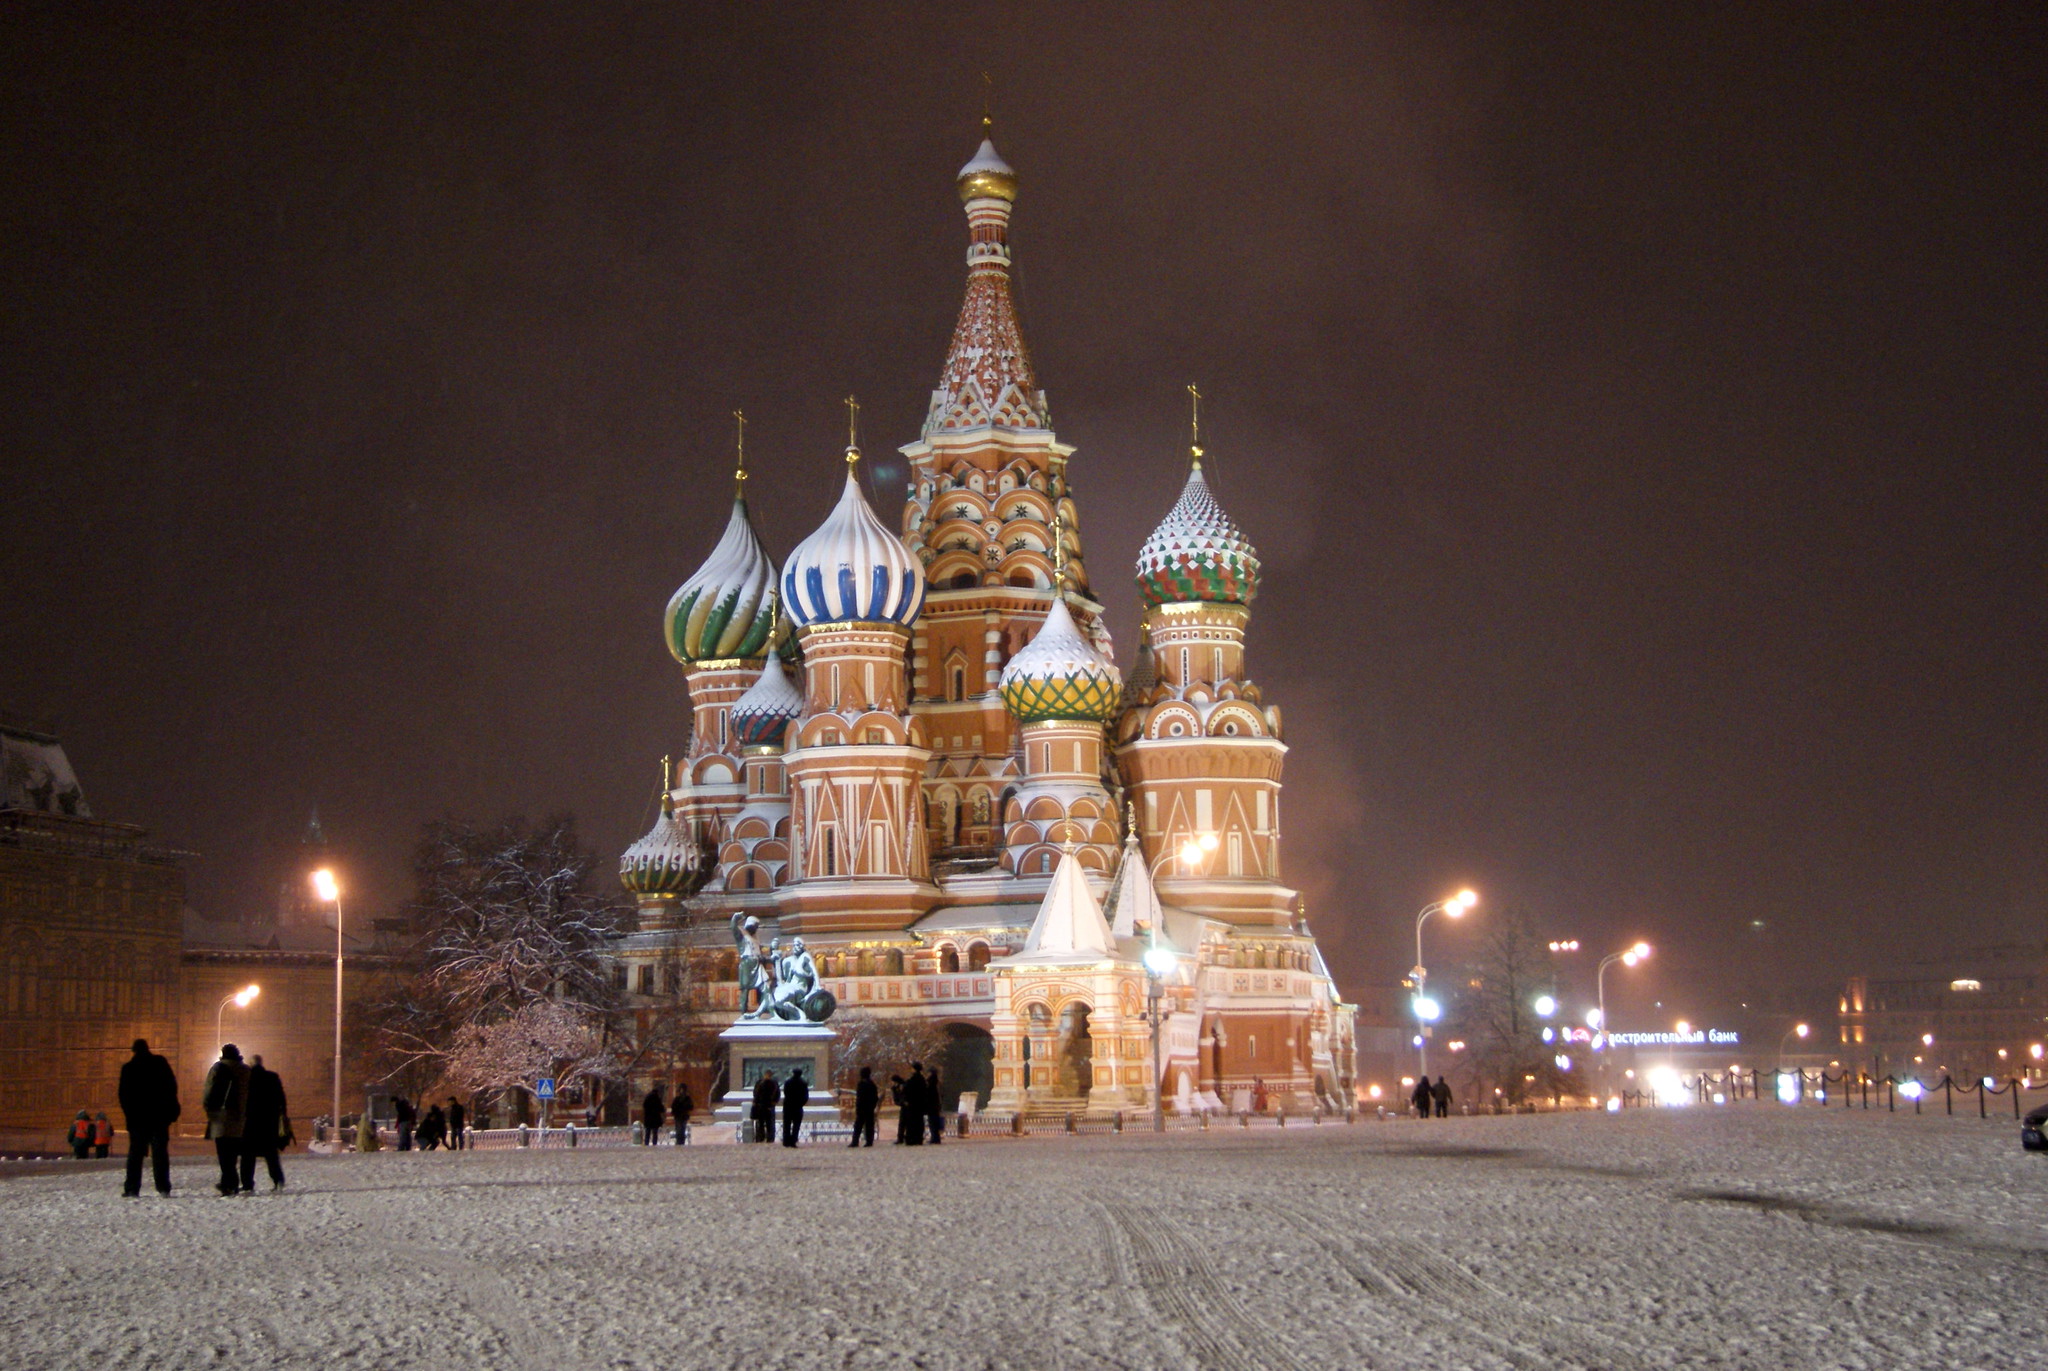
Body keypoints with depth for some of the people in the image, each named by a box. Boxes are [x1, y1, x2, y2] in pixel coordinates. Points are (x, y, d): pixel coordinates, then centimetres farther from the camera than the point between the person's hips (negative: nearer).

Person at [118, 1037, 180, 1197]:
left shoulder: (128, 1068, 0)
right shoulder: (160, 1063, 1)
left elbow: (124, 1094, -2)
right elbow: (172, 1086, -1)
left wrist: (129, 1112, 5)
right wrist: (172, 1110, 3)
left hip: (138, 1117, 0)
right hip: (159, 1116, 0)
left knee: (135, 1153, 5)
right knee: (160, 1152, 1)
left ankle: (132, 1189, -1)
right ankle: (163, 1188, -7)